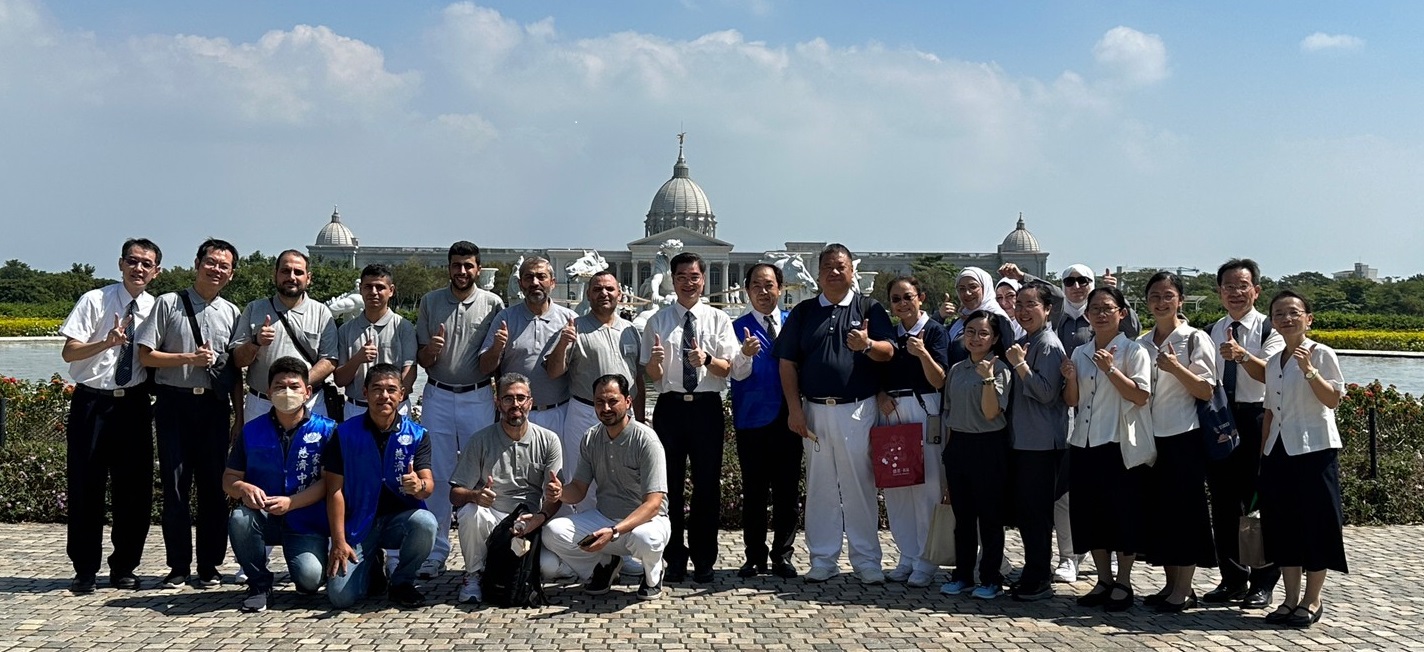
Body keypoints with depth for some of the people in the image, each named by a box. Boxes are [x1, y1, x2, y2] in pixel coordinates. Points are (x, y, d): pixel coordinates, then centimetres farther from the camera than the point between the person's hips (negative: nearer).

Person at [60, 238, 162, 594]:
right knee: (85, 487, 3)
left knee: (135, 488, 5)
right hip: (92, 401, -2)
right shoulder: (94, 301, -3)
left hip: (134, 404, 3)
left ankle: (124, 568, 18)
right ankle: (85, 569, 16)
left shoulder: (156, 309, 6)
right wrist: (107, 342, -25)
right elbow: (69, 352, -8)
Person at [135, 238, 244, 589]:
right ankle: (178, 566, 12)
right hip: (175, 403, -2)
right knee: (175, 486, 2)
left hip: (215, 406, 2)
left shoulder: (232, 313, 9)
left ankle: (209, 565, 14)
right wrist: (190, 358, -12)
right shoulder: (169, 304, 2)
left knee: (214, 486, 5)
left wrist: (240, 416, 8)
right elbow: (146, 356, -1)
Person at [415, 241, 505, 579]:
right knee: (437, 476, 5)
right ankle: (435, 551, 14)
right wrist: (430, 350, -14)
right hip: (438, 397, 1)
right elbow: (422, 360, 7)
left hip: (478, 398, -1)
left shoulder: (493, 304, 1)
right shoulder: (430, 302, 6)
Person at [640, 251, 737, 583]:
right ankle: (674, 558, 20)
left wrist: (707, 359, -22)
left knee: (708, 484, 4)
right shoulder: (658, 320, 5)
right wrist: (655, 360, -21)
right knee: (670, 483, 6)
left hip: (707, 407, 0)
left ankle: (703, 560, 18)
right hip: (670, 407, 0)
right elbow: (652, 376, 2)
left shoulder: (718, 319, 4)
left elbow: (727, 369, -1)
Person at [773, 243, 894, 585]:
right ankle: (822, 560, 16)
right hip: (814, 410, 2)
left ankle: (866, 560, 10)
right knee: (820, 486, 7)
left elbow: (888, 351, -5)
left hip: (857, 409, -2)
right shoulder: (803, 312, 10)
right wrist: (794, 409, -3)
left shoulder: (870, 308, 5)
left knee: (860, 484, 1)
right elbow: (787, 362, 6)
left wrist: (867, 345, -28)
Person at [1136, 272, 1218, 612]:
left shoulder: (1195, 339, -5)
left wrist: (1176, 368, -23)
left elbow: (1207, 391, -9)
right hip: (1152, 435, 6)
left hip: (1184, 436, -6)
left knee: (1185, 508, -2)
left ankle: (1184, 589, 7)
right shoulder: (1143, 343, 11)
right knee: (1157, 508, 8)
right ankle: (1171, 584, 19)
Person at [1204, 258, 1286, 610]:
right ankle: (1232, 580, 21)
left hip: (1256, 420, -5)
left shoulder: (1269, 329, -5)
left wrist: (1242, 355, -38)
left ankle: (1263, 584, 12)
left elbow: (1270, 374, -21)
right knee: (1223, 504, 10)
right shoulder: (1213, 331, 11)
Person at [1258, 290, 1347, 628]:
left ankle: (1312, 600, 13)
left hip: (1314, 450, -6)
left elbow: (1334, 400, -15)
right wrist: (1263, 453, 14)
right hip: (1278, 452, 6)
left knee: (1314, 524, 1)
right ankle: (1291, 599, 17)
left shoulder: (1321, 354, -5)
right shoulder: (1273, 362, 12)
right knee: (1283, 524, 8)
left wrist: (1308, 369, -25)